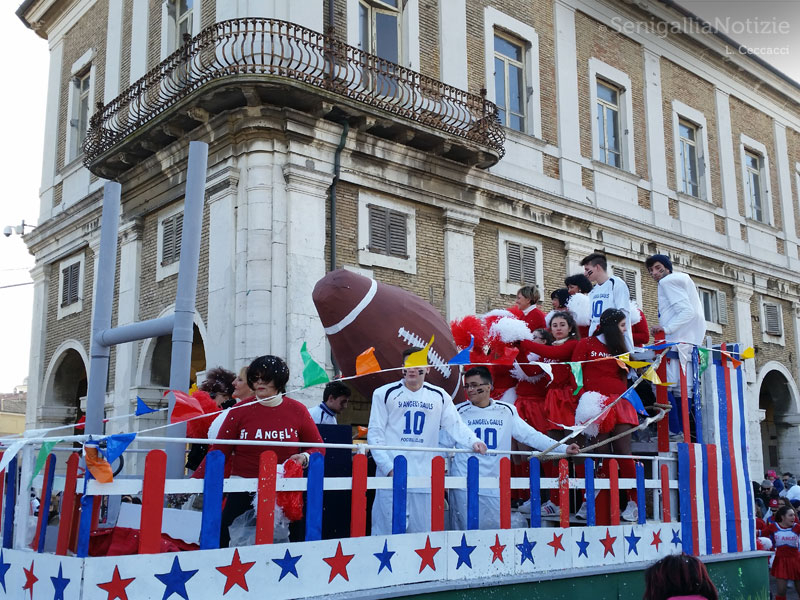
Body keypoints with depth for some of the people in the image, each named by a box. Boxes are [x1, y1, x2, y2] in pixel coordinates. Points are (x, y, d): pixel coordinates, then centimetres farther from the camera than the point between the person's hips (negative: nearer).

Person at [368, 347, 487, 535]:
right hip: (391, 475, -2)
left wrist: (473, 442, -17)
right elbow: (375, 434, 1)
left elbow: (456, 425, 4)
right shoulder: (385, 393, 4)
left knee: (423, 533, 4)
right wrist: (389, 467, -9)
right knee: (387, 532, -4)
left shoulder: (439, 396, 12)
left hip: (425, 477, 3)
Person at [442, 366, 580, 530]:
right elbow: (444, 445, 8)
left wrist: (563, 449, 0)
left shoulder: (506, 412, 7)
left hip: (495, 487, 2)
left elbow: (531, 435, 7)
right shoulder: (459, 412, 4)